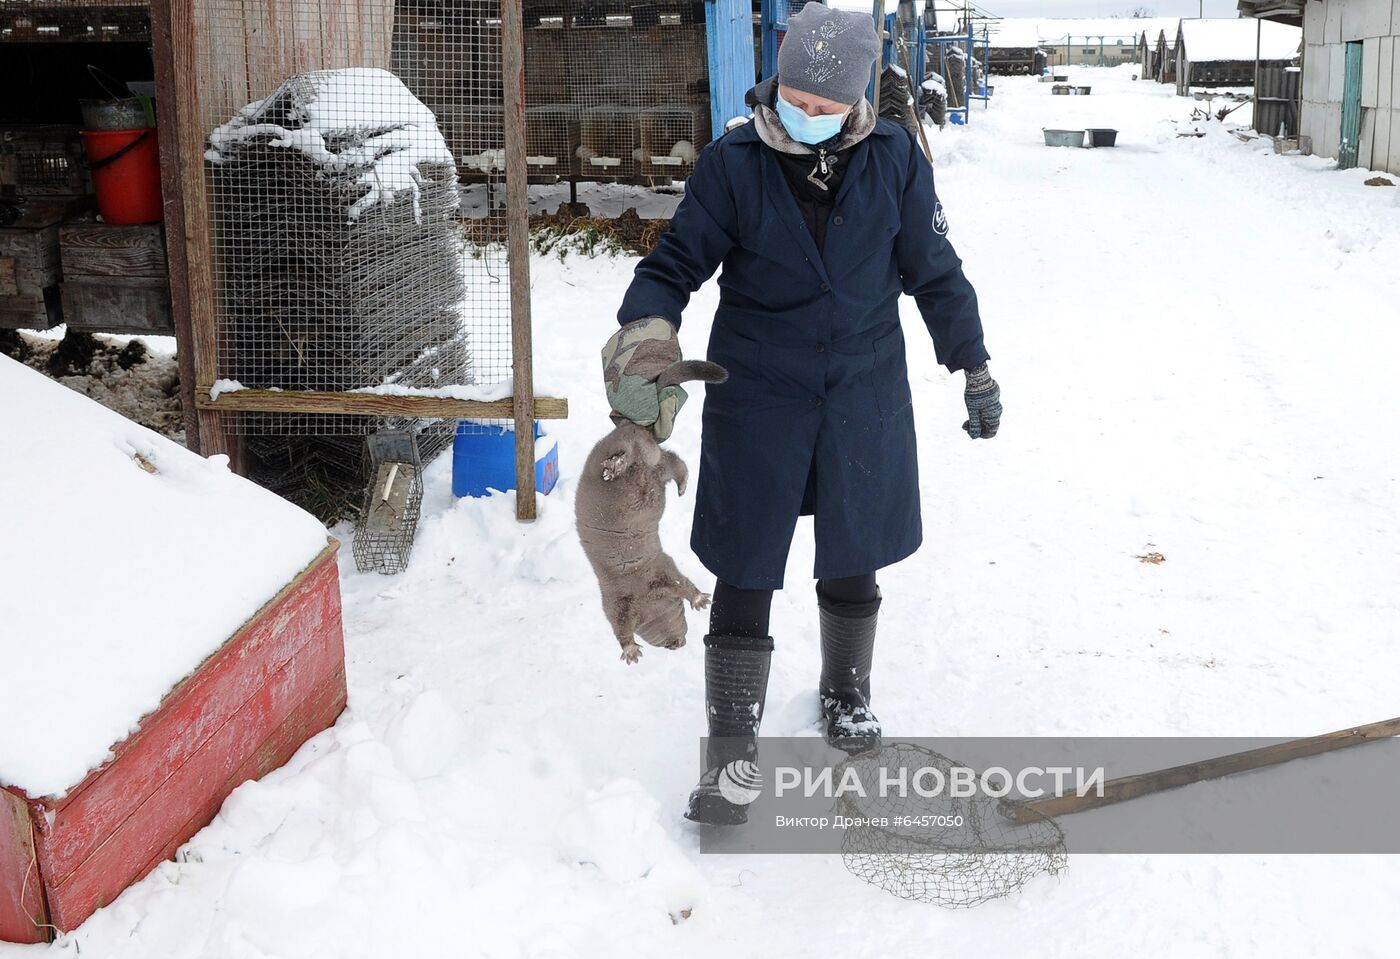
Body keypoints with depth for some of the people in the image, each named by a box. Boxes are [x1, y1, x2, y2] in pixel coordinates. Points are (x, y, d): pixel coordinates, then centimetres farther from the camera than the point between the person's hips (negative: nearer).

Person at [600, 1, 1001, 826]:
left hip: (864, 398, 2)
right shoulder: (734, 163, -11)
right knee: (745, 576, 2)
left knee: (851, 563, 17)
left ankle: (847, 695, 43)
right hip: (757, 402, -1)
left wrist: (974, 368, 7)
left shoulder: (893, 159, -6)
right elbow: (675, 265, -6)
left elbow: (934, 271, 3)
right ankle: (730, 750, 15)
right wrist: (644, 349, -23)